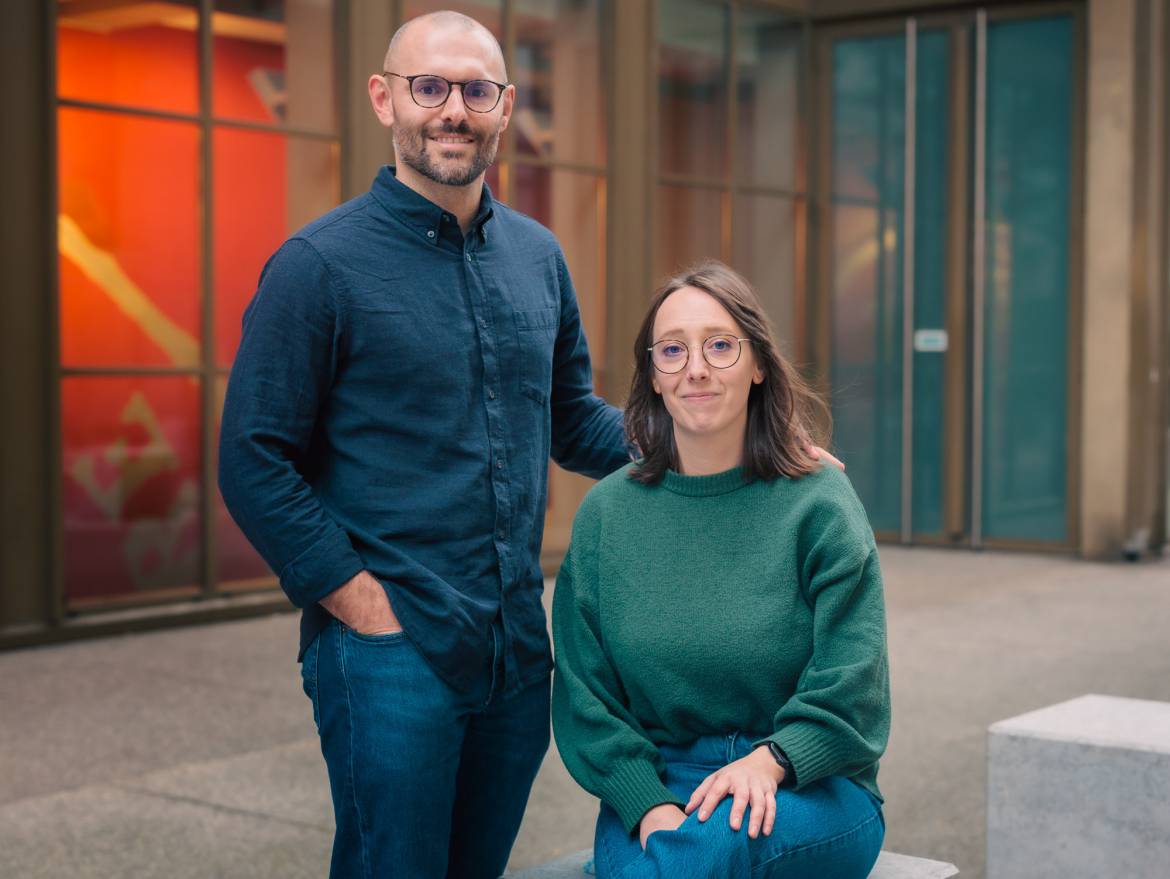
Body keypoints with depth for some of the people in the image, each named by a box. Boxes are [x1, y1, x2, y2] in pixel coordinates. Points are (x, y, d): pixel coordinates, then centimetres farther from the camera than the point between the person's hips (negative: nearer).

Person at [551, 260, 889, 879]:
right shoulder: (606, 513, 6)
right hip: (648, 791, 1)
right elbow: (584, 695, 3)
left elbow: (848, 688, -4)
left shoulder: (820, 503, 0)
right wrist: (649, 806, -13)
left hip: (809, 788, -1)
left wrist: (767, 762, -22)